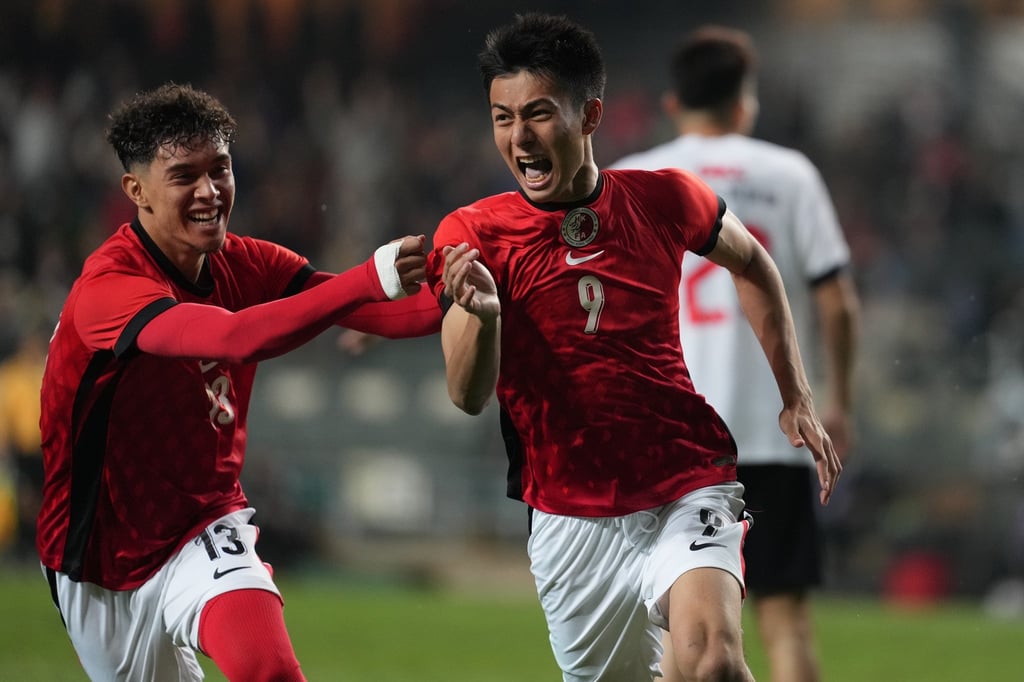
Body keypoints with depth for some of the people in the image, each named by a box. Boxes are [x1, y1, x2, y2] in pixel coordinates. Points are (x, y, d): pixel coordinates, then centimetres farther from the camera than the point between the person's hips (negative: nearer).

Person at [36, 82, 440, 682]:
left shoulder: (245, 265, -4)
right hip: (103, 568, -2)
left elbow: (378, 313, -15)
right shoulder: (107, 285, -25)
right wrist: (366, 282, -52)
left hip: (204, 528, 2)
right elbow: (235, 338, -42)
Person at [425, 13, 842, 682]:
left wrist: (798, 399, 16)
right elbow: (468, 396, -17)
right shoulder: (471, 234, -6)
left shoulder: (664, 200, -2)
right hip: (570, 519, 1)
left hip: (687, 489, -1)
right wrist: (482, 314, -38)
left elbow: (751, 262, 20)